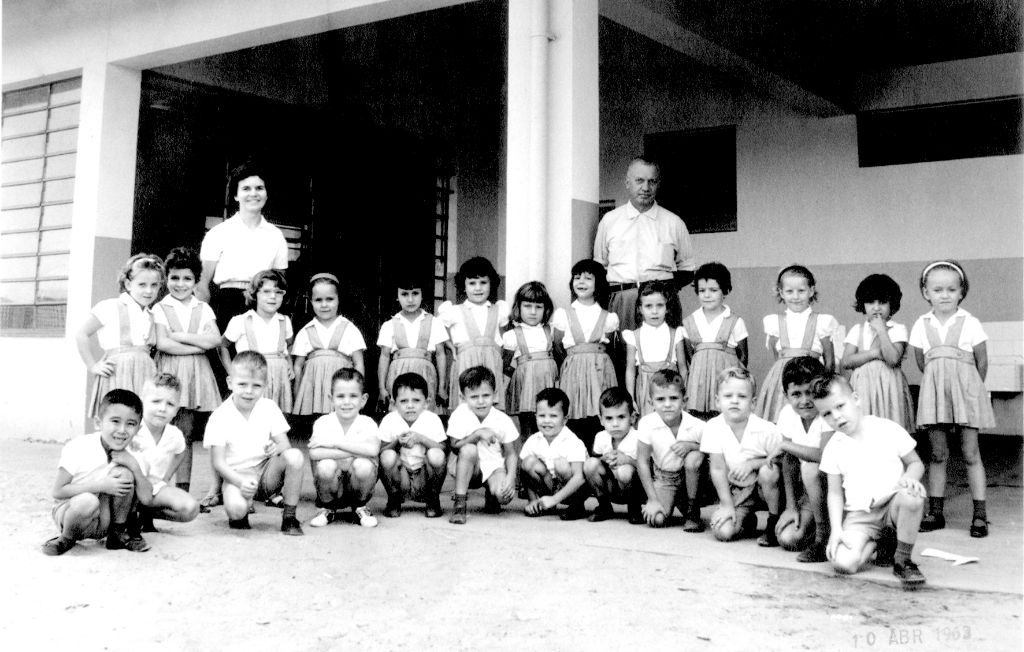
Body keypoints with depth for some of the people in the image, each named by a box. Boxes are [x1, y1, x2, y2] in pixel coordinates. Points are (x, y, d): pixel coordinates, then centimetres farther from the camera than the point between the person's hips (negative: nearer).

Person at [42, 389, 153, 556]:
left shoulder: (131, 456, -7)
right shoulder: (78, 448, -18)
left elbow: (146, 499, -12)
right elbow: (58, 491, -17)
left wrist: (134, 466, -25)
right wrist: (101, 485, -25)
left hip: (103, 521, 4)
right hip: (70, 511, -4)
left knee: (124, 473, -21)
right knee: (87, 501, -39)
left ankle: (119, 533, -1)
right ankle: (67, 539, -5)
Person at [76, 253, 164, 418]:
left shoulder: (151, 316, 17)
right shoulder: (110, 307, 0)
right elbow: (81, 335, 1)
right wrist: (93, 366, -1)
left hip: (144, 374, 5)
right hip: (118, 373, -5)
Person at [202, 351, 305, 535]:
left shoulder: (269, 408, 0)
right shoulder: (220, 417, -9)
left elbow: (286, 445, 0)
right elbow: (218, 462, -11)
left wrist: (278, 448, -25)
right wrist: (240, 482, -28)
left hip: (267, 471, 3)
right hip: (237, 475, -3)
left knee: (295, 456, -27)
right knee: (236, 508, -35)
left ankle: (289, 517, -14)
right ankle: (241, 514, 7)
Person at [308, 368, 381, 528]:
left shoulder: (367, 423, -9)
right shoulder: (323, 422, -9)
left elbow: (373, 449, -32)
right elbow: (314, 454, -28)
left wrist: (335, 442, -27)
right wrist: (356, 451, -26)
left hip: (357, 487, 0)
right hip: (332, 488, 0)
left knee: (364, 466, -30)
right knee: (326, 465, -30)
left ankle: (360, 507, 2)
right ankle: (327, 509, 2)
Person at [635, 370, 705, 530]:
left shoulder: (697, 426, -21)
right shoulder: (647, 424, -19)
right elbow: (642, 461, -11)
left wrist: (691, 446, -29)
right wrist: (652, 499, -12)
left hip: (689, 476, 0)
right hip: (662, 477, 0)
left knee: (694, 458, -33)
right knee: (656, 520, -20)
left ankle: (692, 511, -11)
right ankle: (672, 502, 19)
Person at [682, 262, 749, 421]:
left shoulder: (735, 322, 2)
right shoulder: (689, 322, 9)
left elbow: (743, 356, 5)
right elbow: (688, 355, 11)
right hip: (698, 374, 2)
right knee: (697, 418, -3)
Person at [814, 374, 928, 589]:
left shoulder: (889, 430, -3)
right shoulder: (833, 449, 2)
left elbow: (916, 463, 6)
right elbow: (835, 493, 6)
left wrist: (909, 477, -18)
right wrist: (836, 529, -7)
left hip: (893, 504, -1)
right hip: (859, 515, 1)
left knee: (912, 496, -38)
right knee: (843, 563, -25)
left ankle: (903, 559, -13)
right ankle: (879, 541, 10)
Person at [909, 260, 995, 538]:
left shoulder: (970, 323, -2)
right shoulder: (921, 325, 4)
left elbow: (982, 362, 4)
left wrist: (969, 388, 10)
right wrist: (939, 380, 12)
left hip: (965, 389, -2)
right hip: (934, 390, 2)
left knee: (971, 453, 0)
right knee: (937, 454, 7)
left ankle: (979, 514, 6)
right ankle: (935, 512, 13)